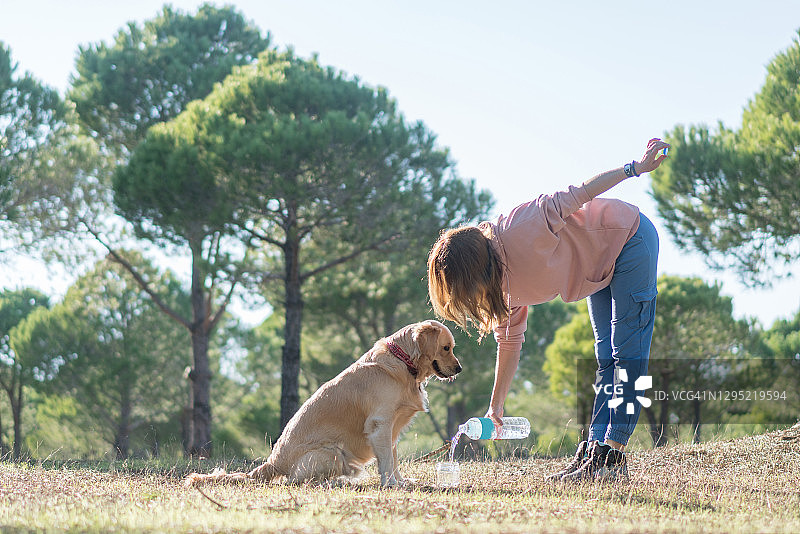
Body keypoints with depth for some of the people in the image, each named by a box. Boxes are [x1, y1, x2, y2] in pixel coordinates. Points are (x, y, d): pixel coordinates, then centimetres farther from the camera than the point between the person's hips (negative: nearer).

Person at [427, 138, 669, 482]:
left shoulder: (520, 232, -31)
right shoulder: (505, 284, -4)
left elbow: (577, 196, -27)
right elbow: (509, 341, 5)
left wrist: (634, 169, -31)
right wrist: (496, 405, 5)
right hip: (600, 269, 8)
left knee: (627, 355, -10)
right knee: (606, 360, 6)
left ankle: (612, 456, -15)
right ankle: (594, 450, 3)